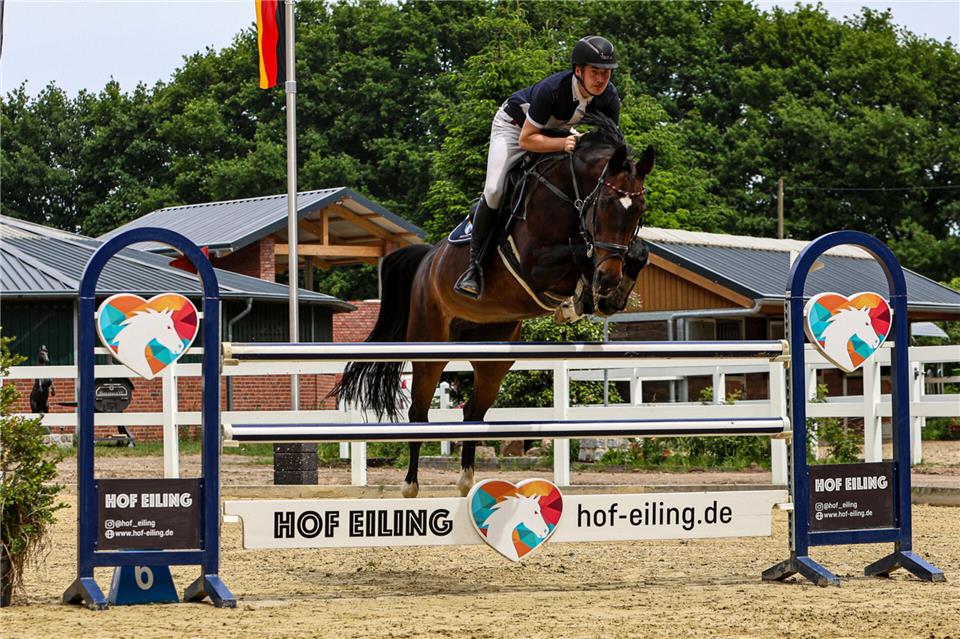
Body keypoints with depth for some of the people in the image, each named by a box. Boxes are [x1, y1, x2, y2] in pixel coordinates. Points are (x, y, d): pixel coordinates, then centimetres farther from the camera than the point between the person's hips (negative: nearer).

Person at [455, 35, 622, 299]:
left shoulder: (609, 97, -25)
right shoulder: (552, 89, -40)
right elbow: (526, 139, -33)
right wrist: (563, 143, -47)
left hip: (558, 129, 6)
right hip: (516, 124, -6)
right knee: (494, 190, -19)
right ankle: (474, 264, -11)